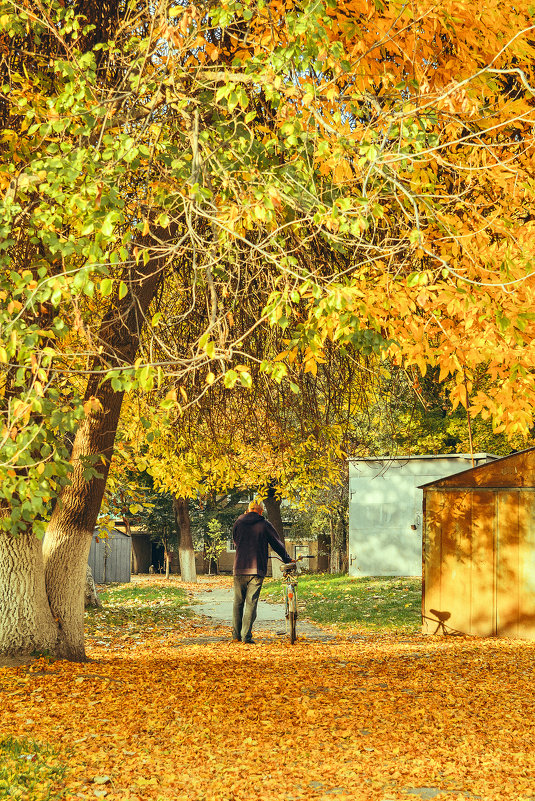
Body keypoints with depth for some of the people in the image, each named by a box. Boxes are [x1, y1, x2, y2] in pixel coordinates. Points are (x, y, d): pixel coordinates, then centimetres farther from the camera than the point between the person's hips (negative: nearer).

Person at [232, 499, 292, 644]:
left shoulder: (238, 523, 7)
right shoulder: (264, 524, -1)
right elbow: (277, 544, 6)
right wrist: (287, 559, 20)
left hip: (239, 568, 3)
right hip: (257, 569, -3)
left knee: (238, 602, 13)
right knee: (251, 603, -1)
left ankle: (236, 635, 14)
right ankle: (246, 636, -5)